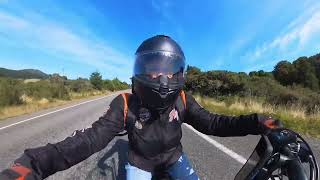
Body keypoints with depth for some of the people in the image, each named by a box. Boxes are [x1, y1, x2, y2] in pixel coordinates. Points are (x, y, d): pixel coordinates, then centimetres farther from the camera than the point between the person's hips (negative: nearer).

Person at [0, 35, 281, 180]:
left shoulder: (182, 99, -21)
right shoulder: (126, 104, -27)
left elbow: (211, 123, -18)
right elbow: (92, 138, -31)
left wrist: (255, 123, -29)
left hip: (173, 155, 2)